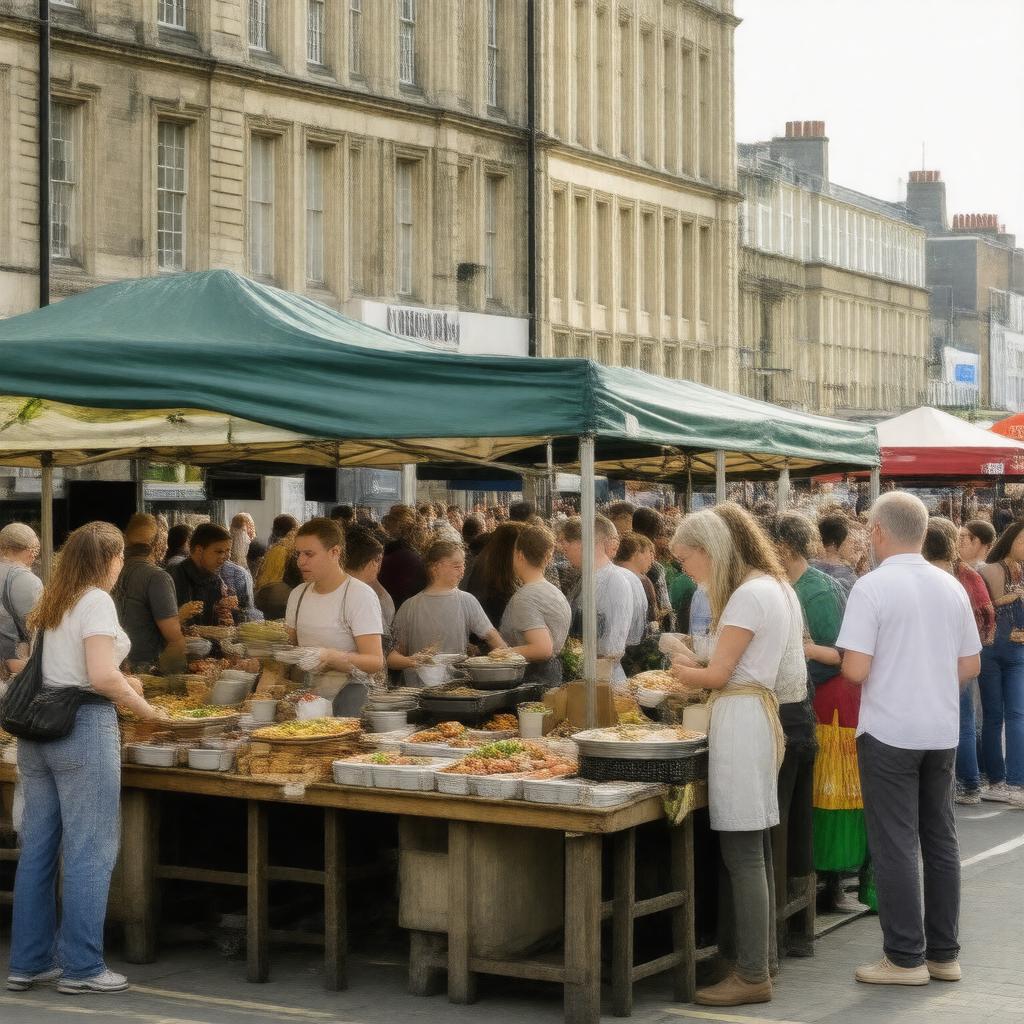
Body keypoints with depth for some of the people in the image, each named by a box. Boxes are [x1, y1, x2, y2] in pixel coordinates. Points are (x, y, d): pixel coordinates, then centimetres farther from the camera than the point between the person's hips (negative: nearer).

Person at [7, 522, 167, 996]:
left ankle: (29, 962, 17)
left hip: (37, 727, 8)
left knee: (37, 847, 11)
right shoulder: (96, 602, -11)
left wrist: (121, 680, 22)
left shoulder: (52, 603, 15)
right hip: (82, 727, -8)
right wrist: (144, 708, -7)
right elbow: (103, 677, -20)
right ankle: (81, 967, 3)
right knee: (90, 851, -1)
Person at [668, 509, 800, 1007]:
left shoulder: (748, 595, -15)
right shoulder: (776, 587, 16)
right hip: (762, 712, 10)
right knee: (754, 849, 15)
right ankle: (761, 956, 22)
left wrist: (683, 671, 5)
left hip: (741, 720, -10)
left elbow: (718, 674, -13)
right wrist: (697, 667, 12)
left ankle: (753, 976, -3)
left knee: (742, 854, -6)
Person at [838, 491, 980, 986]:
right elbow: (970, 666, 10)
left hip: (889, 732, -5)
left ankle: (905, 958, 4)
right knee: (940, 840, 13)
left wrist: (846, 663, 4)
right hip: (942, 731, 6)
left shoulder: (872, 587, -13)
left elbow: (855, 669, -18)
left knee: (895, 845, 1)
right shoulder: (951, 587, 5)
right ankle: (944, 953, 19)